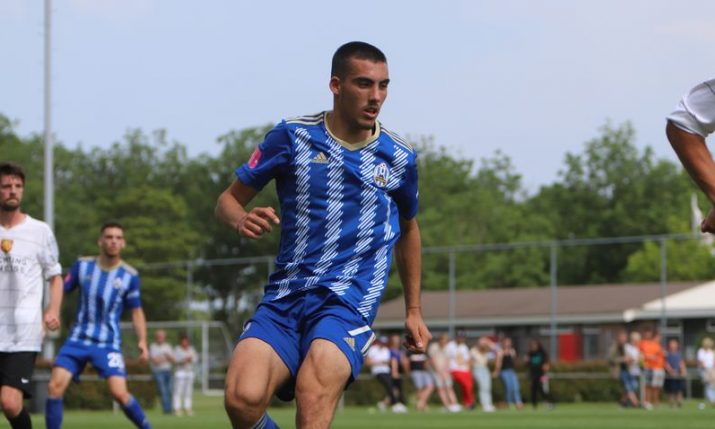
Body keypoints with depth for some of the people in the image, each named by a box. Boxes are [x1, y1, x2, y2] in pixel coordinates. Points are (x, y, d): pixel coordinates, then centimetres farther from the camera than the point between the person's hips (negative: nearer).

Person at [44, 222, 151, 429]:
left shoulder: (129, 275, -1)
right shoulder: (82, 265, 1)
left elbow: (136, 311, 7)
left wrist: (142, 340, -5)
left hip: (108, 343, -2)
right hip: (77, 339, 2)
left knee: (119, 392, -17)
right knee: (55, 386, -13)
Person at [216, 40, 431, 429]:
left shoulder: (399, 158, 6)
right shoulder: (293, 136, 2)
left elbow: (408, 229, 24)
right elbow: (229, 199, 9)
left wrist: (414, 311, 25)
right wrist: (242, 219, -15)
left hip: (349, 301, -1)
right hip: (283, 299, 1)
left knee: (313, 388, -31)